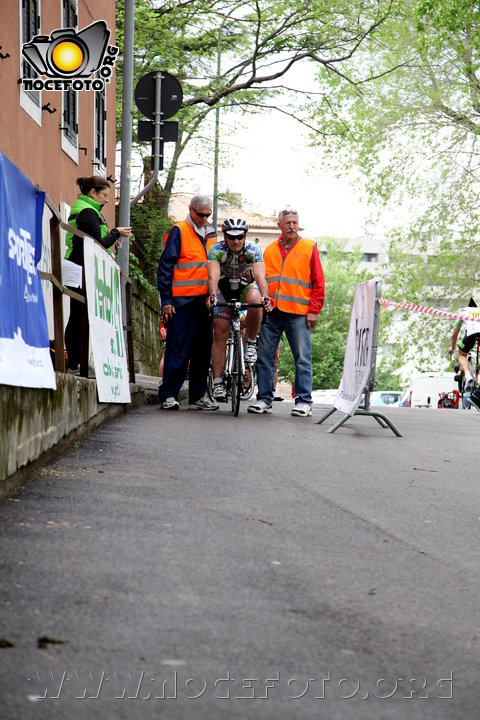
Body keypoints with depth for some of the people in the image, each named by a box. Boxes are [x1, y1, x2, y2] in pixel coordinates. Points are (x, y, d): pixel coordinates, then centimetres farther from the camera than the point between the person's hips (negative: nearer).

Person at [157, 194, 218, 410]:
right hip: (182, 303, -7)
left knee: (202, 350, 8)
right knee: (178, 350, -6)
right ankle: (168, 395, -1)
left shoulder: (207, 235, 18)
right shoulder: (179, 232, -4)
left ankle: (198, 395, 15)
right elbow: (165, 267, -7)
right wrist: (166, 299, -13)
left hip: (203, 302, 7)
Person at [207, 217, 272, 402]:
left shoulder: (253, 250, -24)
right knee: (220, 333, -10)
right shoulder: (216, 250, -24)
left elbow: (260, 277, -36)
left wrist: (265, 297, -54)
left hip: (246, 286, 0)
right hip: (223, 288, 0)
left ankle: (251, 343, -14)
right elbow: (213, 276, -37)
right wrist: (212, 296, -56)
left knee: (255, 302, -37)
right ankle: (217, 382, -8)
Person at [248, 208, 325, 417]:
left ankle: (304, 401, 2)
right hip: (271, 313, 4)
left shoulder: (309, 248, 5)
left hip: (298, 313, -3)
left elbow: (318, 282, 3)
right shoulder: (270, 250, 16)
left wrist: (314, 310, -4)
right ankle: (264, 398, 10)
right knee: (264, 356, 2)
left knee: (302, 358, -2)